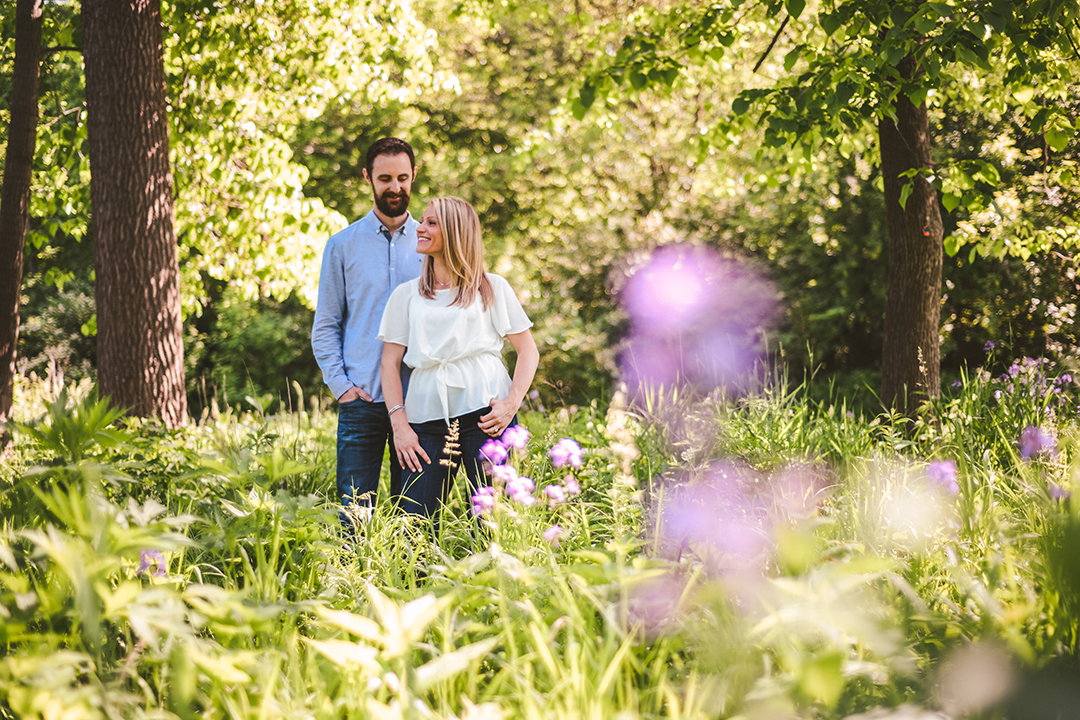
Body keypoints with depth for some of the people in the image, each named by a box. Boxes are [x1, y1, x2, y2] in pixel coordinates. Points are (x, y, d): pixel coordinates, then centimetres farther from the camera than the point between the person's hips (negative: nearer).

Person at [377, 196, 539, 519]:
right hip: (427, 417, 2)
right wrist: (399, 424, 0)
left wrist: (512, 404, -6)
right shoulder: (406, 295, 17)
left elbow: (528, 350, 9)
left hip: (485, 415, -2)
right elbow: (390, 362, 13)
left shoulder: (493, 288, 11)